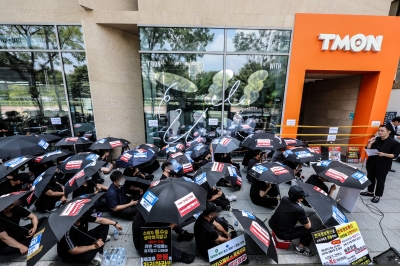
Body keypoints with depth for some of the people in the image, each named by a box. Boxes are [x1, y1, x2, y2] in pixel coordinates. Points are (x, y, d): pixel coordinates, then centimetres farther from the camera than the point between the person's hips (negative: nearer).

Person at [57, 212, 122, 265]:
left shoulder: (83, 217, -20)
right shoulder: (67, 231, -37)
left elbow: (100, 220, -8)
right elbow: (74, 251, -31)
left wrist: (115, 223, -7)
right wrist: (94, 246, -28)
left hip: (83, 239, 7)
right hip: (69, 254, -7)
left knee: (104, 226, -1)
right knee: (87, 256, -38)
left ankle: (97, 254, -7)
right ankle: (97, 251, -1)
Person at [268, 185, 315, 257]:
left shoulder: (284, 199, -5)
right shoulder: (299, 209, -24)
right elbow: (308, 226, -7)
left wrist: (303, 218, 15)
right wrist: (307, 220, 14)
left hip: (272, 225, 6)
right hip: (283, 235, -6)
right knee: (311, 230, 6)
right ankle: (299, 248, 16)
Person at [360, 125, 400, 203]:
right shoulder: (376, 139, 0)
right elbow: (368, 150, 4)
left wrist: (384, 154, -26)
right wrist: (370, 143, -13)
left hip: (383, 166, -4)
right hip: (371, 163, 4)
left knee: (380, 180, 6)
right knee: (370, 178, 16)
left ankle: (378, 196, 21)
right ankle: (370, 192, 34)